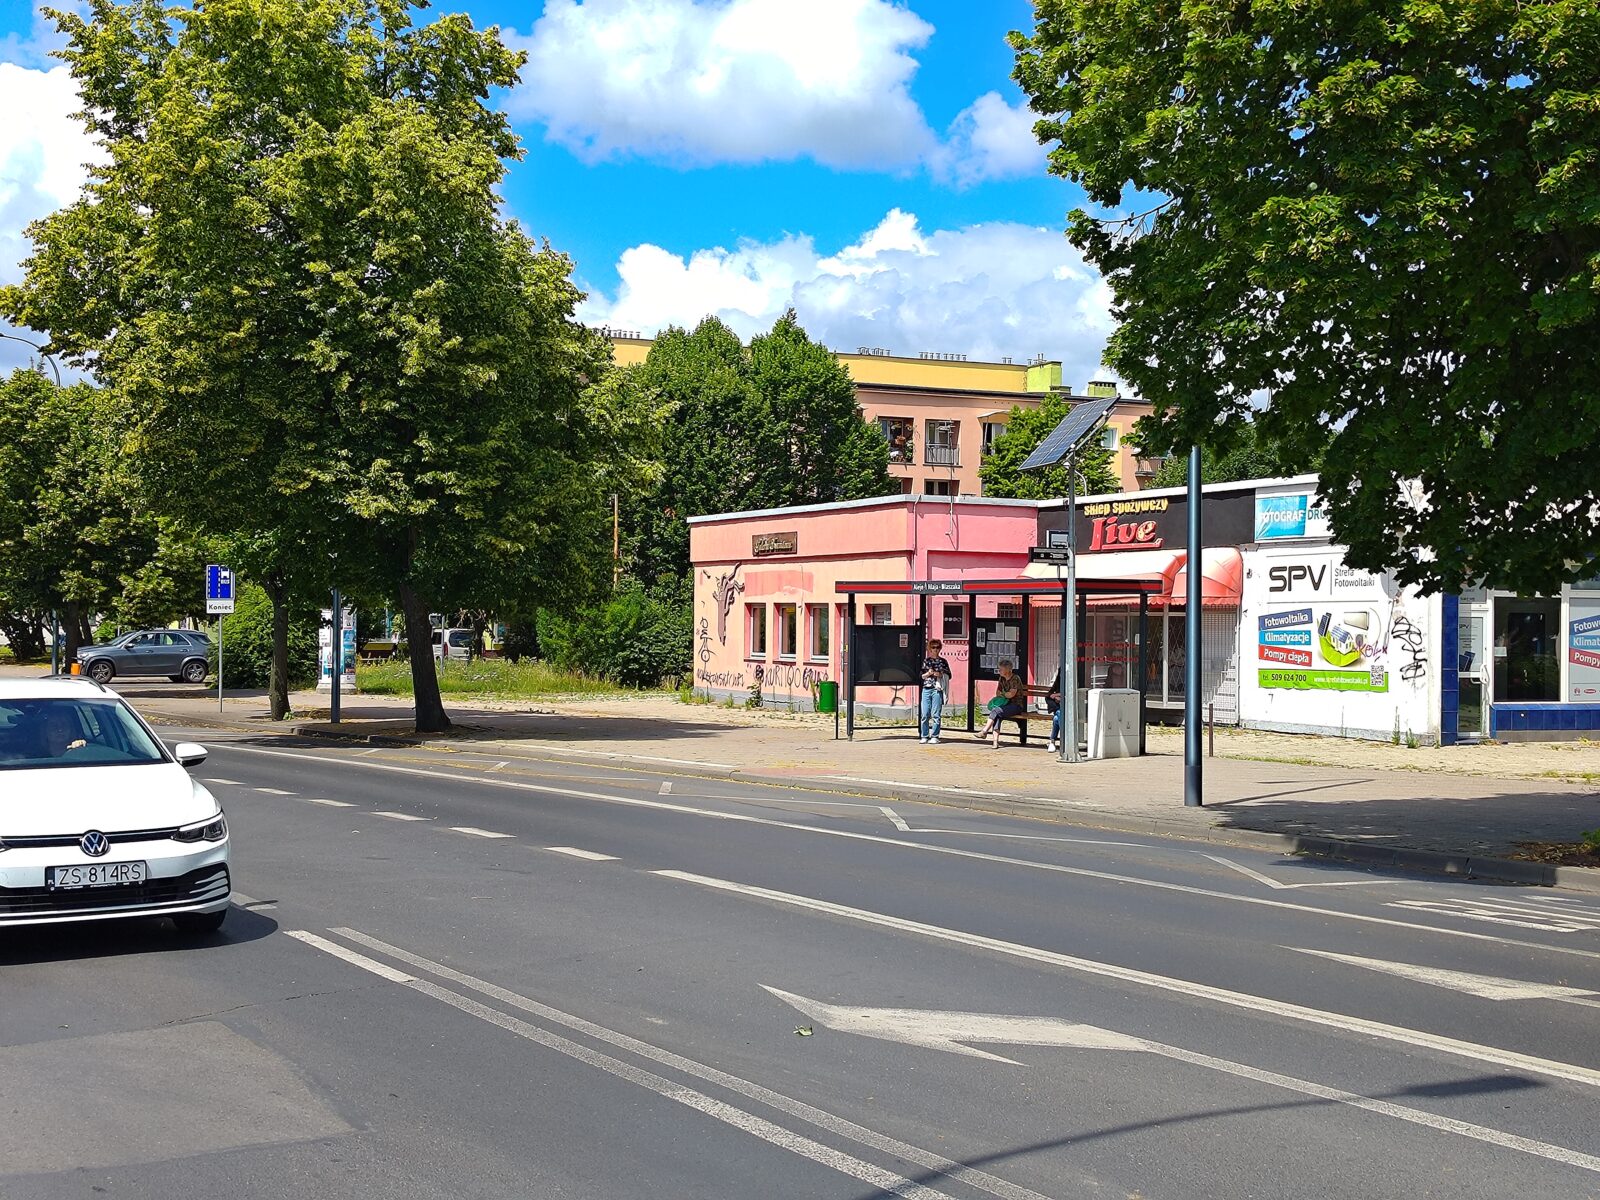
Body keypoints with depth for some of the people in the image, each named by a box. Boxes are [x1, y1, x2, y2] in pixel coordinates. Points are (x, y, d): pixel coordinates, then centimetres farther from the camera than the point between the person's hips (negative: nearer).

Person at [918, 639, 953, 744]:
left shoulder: (943, 661, 9)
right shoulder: (925, 660, 13)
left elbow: (948, 675, 10)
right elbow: (921, 676, 13)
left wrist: (940, 674, -8)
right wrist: (928, 673, -6)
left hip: (937, 689, -2)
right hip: (926, 689, 2)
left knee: (936, 715, -5)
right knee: (925, 714, -2)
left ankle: (934, 737, -2)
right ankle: (924, 736, 4)